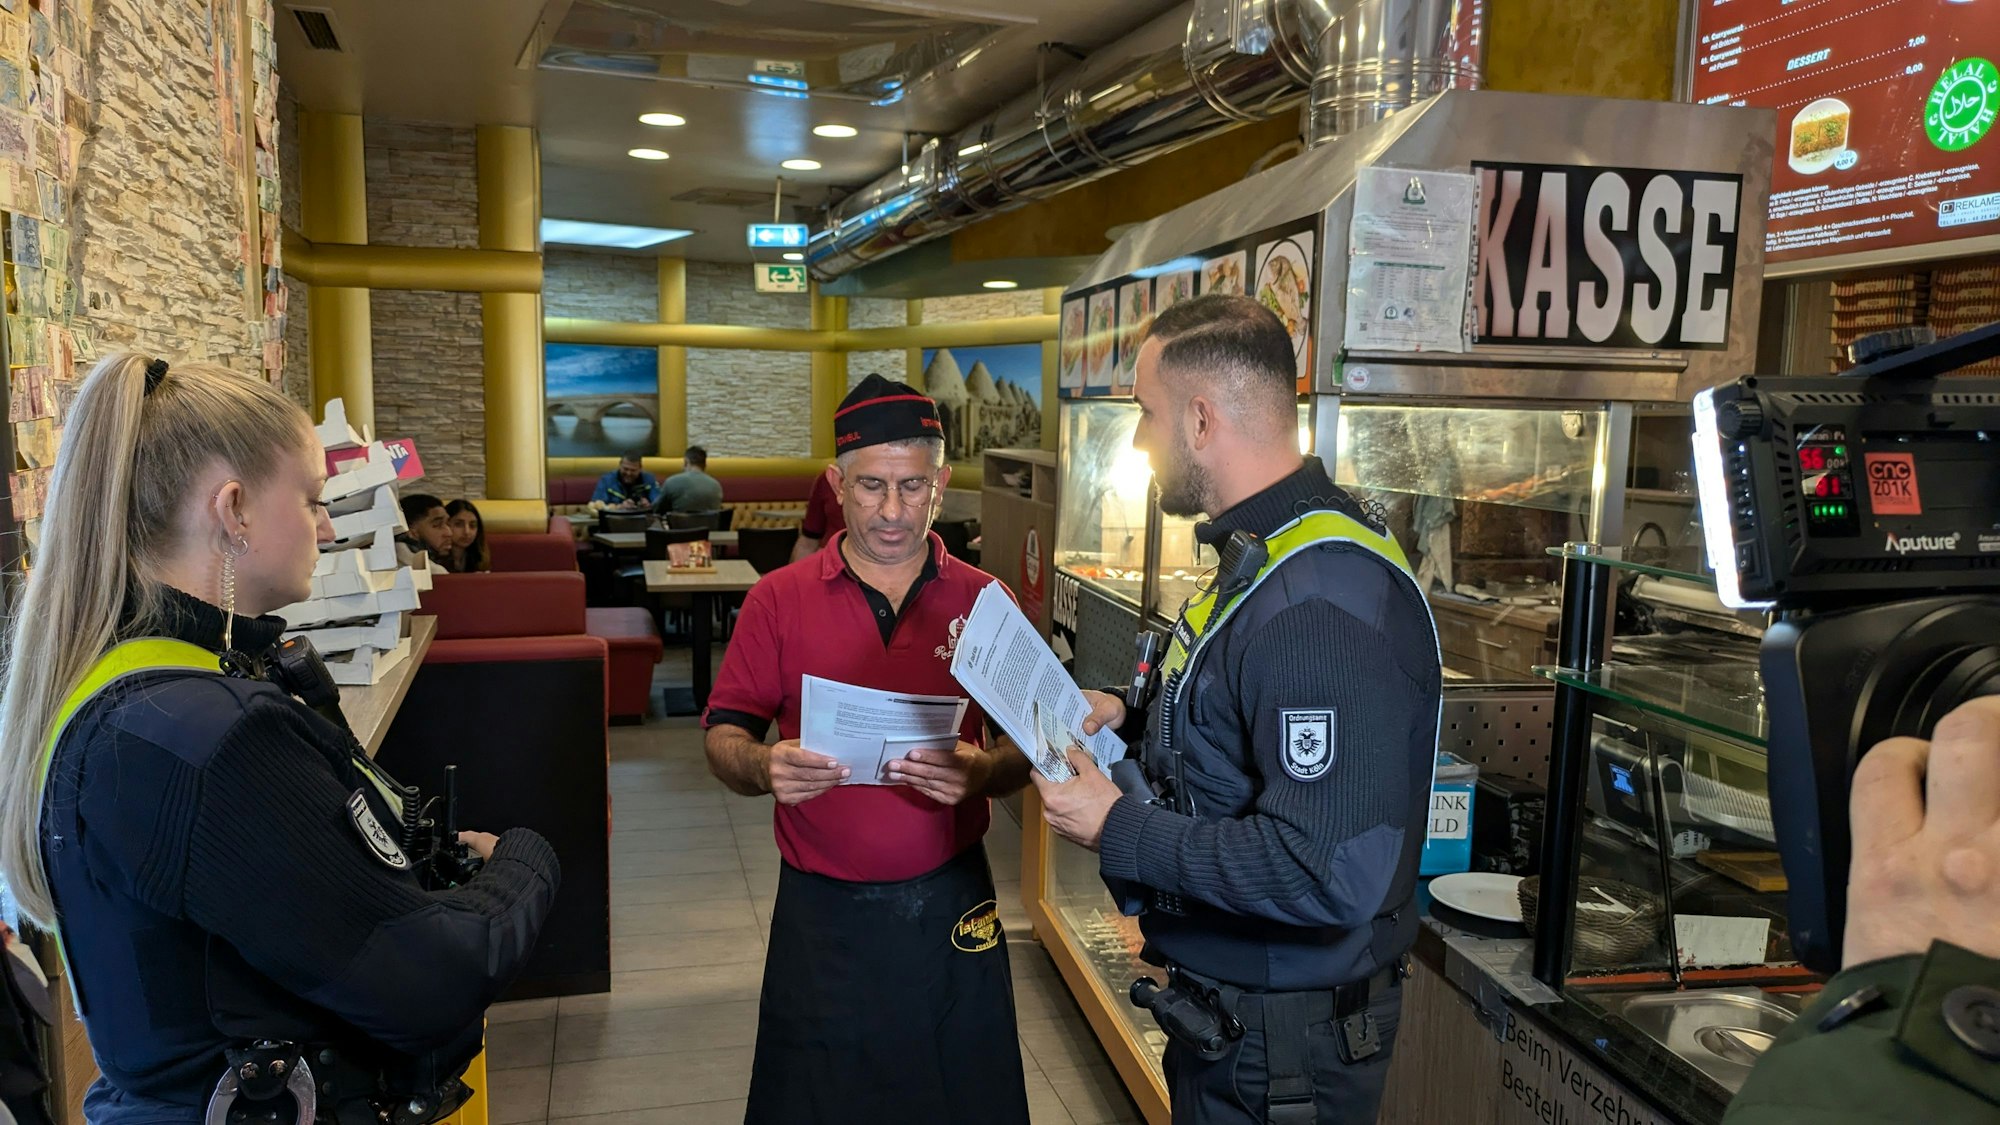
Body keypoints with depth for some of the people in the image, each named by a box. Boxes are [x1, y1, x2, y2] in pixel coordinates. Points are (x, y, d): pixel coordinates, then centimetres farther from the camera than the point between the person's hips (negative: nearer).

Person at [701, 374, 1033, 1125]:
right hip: (821, 912, 0)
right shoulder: (778, 599, -2)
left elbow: (1029, 745, 0)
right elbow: (723, 737, 0)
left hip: (950, 905, 1)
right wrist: (765, 768, -22)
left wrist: (983, 773, -22)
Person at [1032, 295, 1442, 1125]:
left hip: (1284, 1040, -9)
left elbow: (1329, 873, -35)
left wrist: (1118, 830, -26)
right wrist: (1134, 720, 1)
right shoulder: (1267, 550, 4)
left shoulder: (1320, 603, -30)